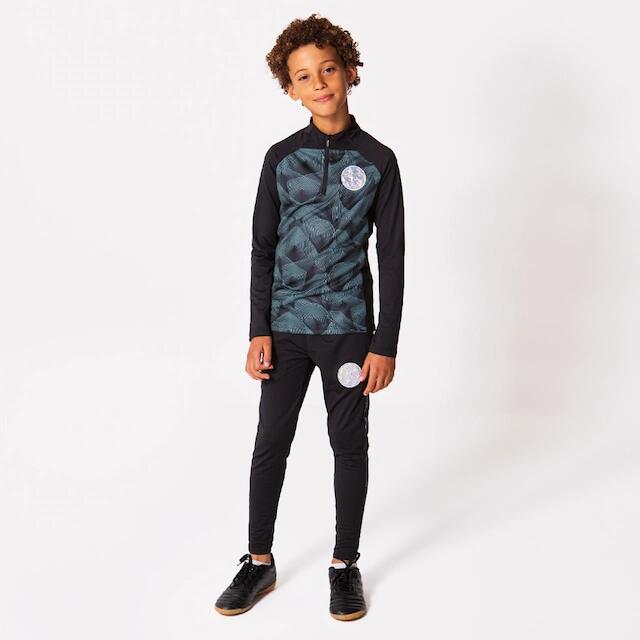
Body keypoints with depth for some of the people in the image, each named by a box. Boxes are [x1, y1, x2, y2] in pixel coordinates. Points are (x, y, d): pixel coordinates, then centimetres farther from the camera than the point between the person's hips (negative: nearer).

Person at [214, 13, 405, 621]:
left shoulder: (377, 160, -2)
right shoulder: (282, 157, 3)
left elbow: (391, 258, -1)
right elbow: (262, 248, 5)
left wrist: (385, 344, -5)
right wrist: (259, 331, 0)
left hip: (348, 327, -1)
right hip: (285, 325, 2)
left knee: (349, 444, 8)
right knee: (270, 444, 7)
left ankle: (345, 565, 24)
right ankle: (259, 561, 23)